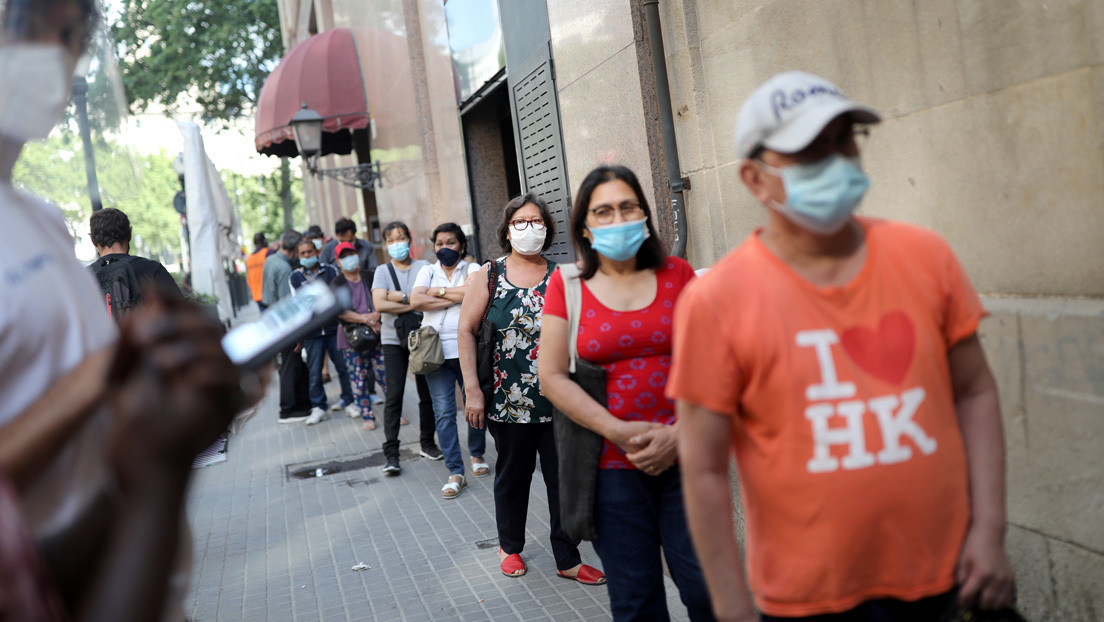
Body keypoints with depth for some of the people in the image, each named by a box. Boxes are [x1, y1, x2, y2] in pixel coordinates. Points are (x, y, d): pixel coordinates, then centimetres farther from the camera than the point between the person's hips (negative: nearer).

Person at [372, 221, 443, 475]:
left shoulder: (423, 267, 4)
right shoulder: (383, 271, 4)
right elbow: (380, 304, -11)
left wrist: (399, 296, -13)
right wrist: (414, 303, -12)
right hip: (394, 339, -1)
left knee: (427, 393, 6)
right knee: (393, 395, -6)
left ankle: (427, 443, 22)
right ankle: (391, 454, -5)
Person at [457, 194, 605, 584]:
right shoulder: (490, 275, 2)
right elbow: (465, 331, 0)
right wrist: (472, 390, -6)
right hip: (509, 400, 0)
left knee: (563, 477, 3)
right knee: (512, 474, 13)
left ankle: (567, 559, 17)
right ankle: (510, 546, 35)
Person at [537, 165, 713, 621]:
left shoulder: (678, 275, 4)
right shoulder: (567, 285, 2)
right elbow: (552, 376, -2)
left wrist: (678, 434, -12)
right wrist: (619, 432, -12)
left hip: (684, 458, 0)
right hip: (611, 466, 0)